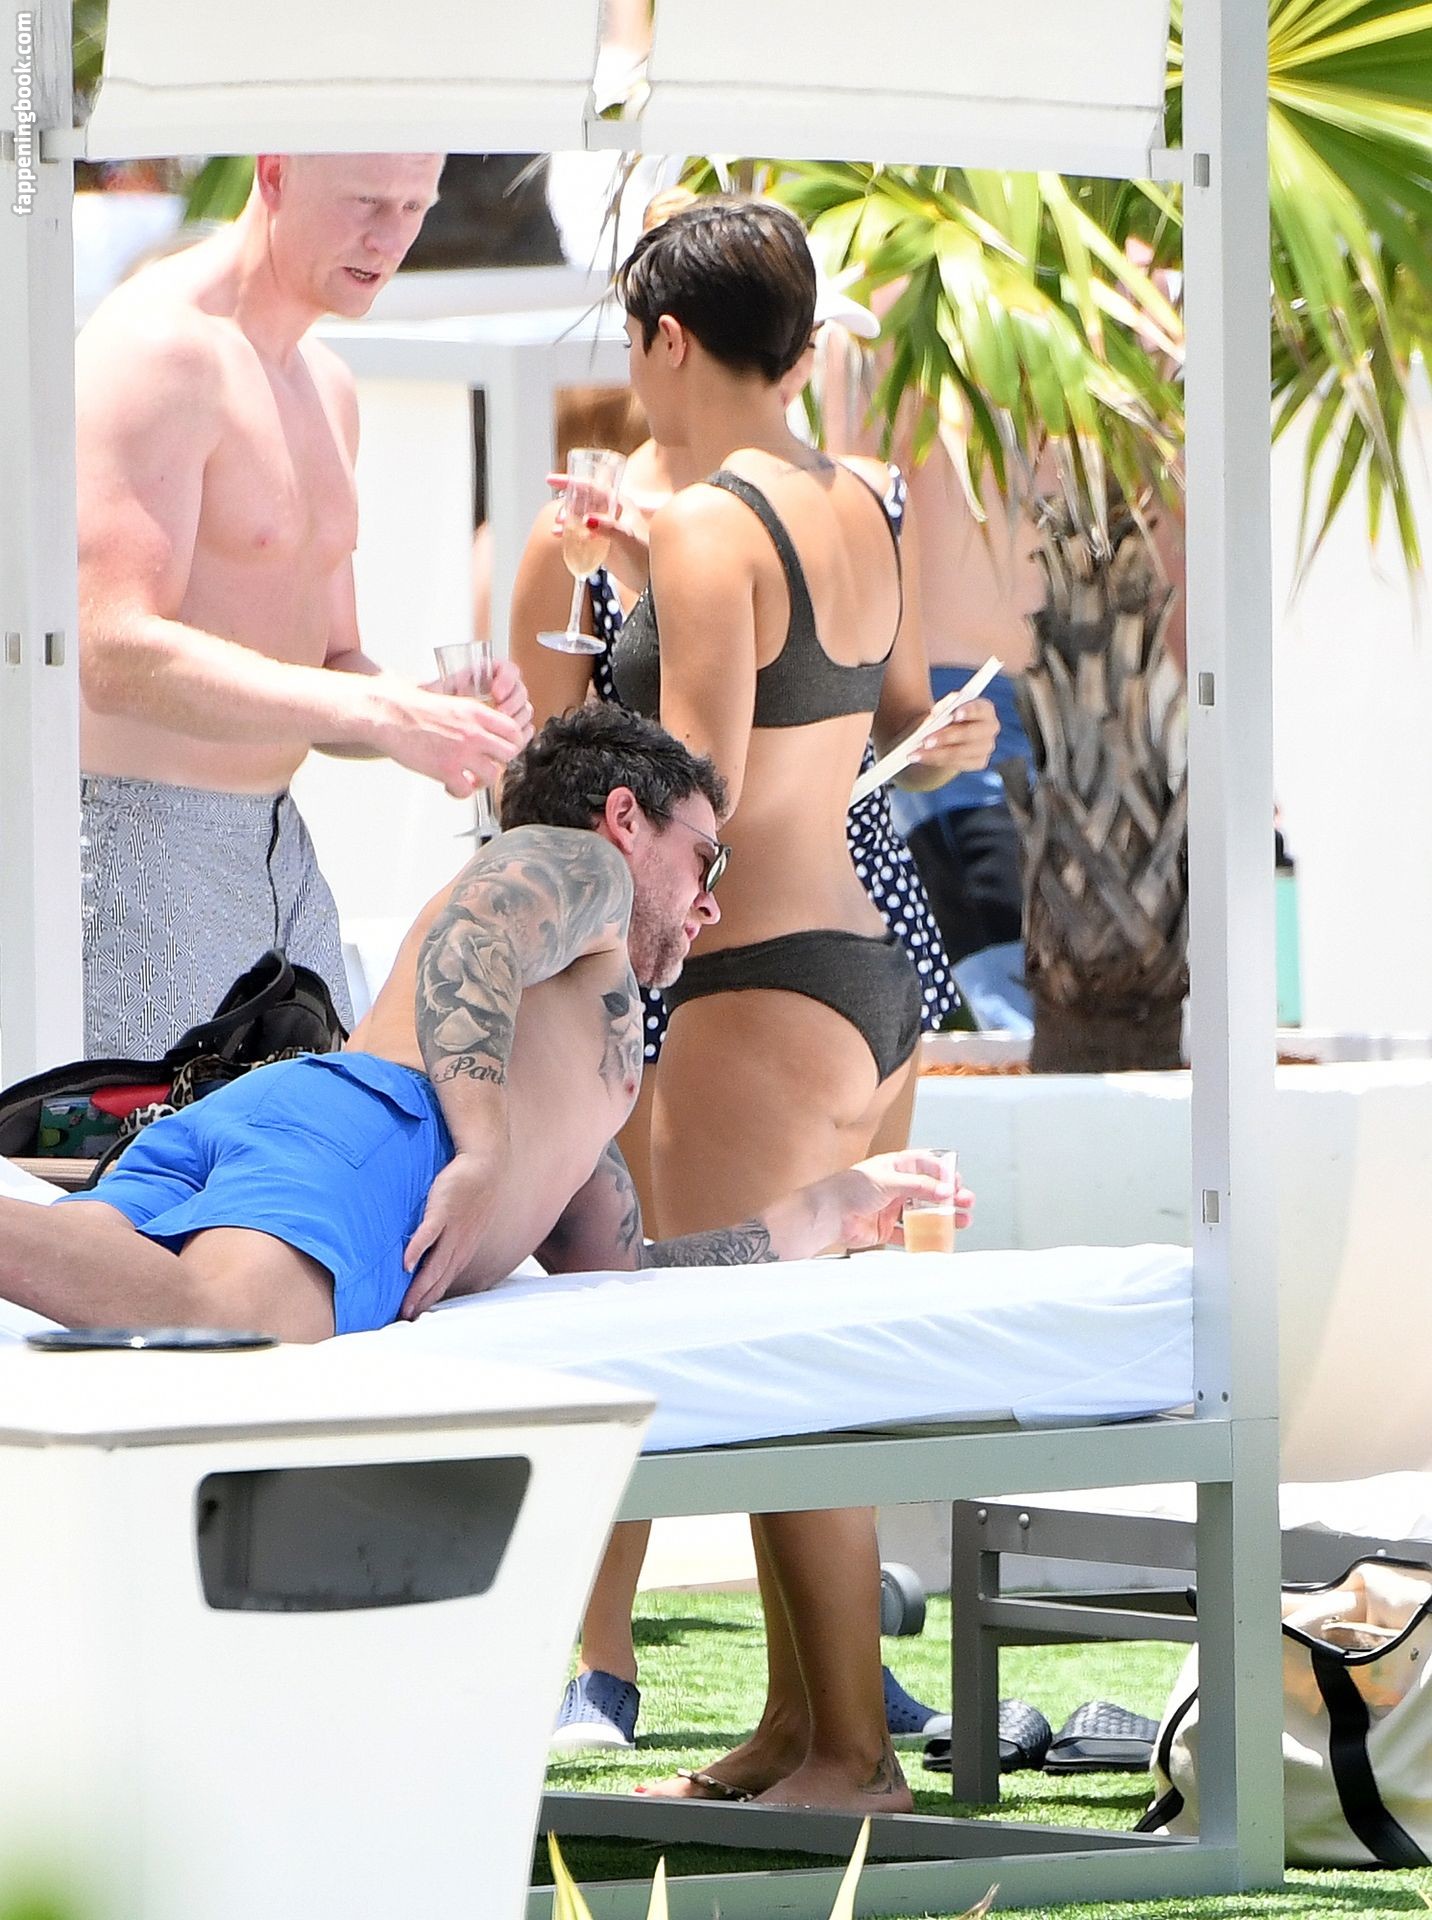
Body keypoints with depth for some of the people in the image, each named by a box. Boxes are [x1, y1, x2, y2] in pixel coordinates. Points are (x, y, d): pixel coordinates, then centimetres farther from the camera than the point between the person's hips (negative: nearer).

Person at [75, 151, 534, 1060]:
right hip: (140, 848, -9)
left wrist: (455, 711, -3)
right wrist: (381, 713, -29)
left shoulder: (328, 386, 17)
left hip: (281, 849, 9)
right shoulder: (159, 344, -14)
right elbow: (119, 655, -24)